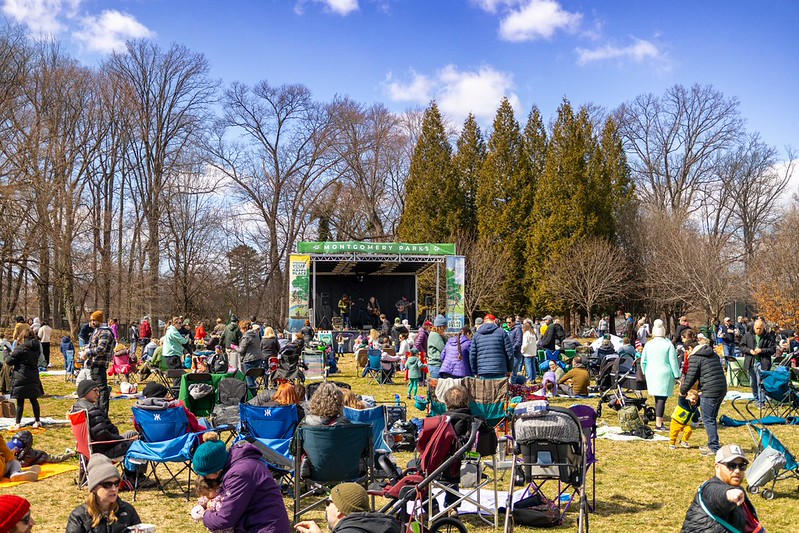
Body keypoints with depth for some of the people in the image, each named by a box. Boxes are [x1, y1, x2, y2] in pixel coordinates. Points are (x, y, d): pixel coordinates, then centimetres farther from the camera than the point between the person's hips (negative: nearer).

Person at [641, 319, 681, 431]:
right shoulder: (669, 345, -6)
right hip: (665, 375, -4)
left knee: (657, 398, 15)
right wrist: (677, 375, 0)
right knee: (662, 398, -3)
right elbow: (673, 362, -6)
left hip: (651, 374, 4)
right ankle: (658, 424, -6)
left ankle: (659, 422, 19)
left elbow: (643, 361, 9)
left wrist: (645, 373, 22)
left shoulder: (648, 344, 4)